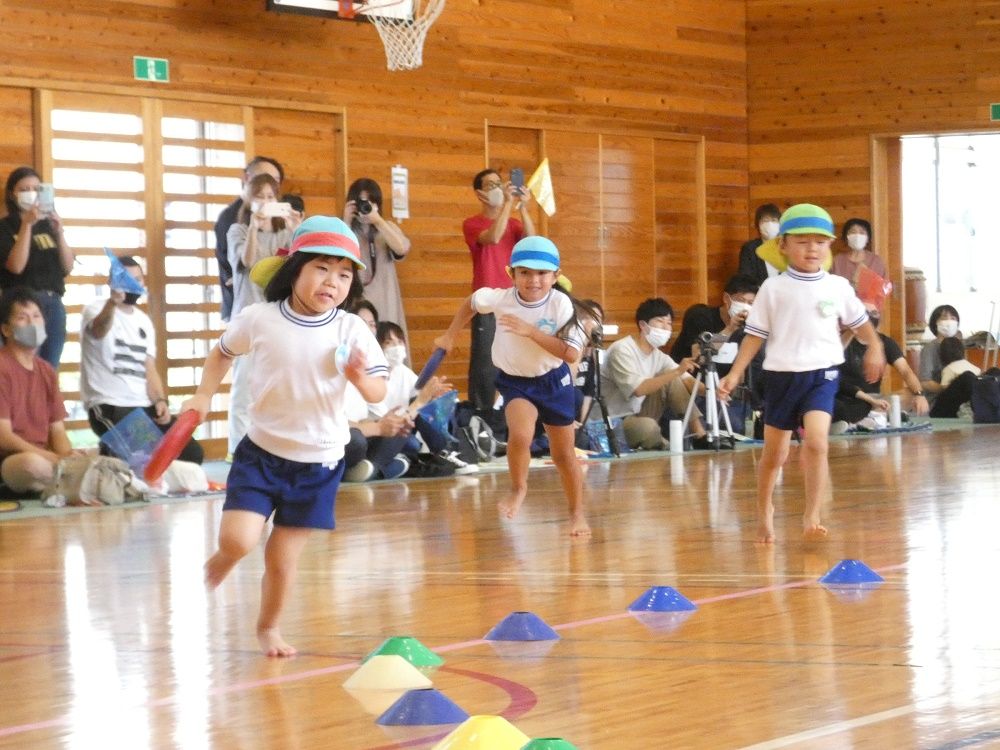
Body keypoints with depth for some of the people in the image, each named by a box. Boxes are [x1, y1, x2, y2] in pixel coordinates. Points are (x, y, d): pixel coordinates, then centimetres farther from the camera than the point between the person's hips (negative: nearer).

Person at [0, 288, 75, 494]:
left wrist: (69, 457, -10)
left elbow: (57, 431, 13)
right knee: (33, 462, -40)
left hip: (42, 458, 6)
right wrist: (57, 459, -20)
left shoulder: (46, 371, 16)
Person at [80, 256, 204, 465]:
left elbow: (149, 369, 15)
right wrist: (112, 302, -52)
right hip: (109, 406, -7)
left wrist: (160, 400, -5)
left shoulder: (143, 320, 18)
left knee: (192, 453, -4)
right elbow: (99, 330, -30)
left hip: (144, 406, 7)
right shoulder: (96, 310, -4)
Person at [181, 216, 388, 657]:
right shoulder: (258, 320, -9)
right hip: (261, 452, -1)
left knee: (283, 557, 7)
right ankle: (222, 561, 21)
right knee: (238, 539, -16)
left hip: (318, 462, 1)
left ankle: (268, 627, 33)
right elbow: (222, 352, 11)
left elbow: (378, 393, -8)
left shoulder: (351, 330, -10)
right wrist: (204, 395, 0)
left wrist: (362, 380, -29)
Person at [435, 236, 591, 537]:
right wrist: (450, 336, 7)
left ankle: (577, 513, 31)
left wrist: (531, 332, -34)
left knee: (564, 454, 10)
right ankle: (518, 488, 1)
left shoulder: (561, 305, -23)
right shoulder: (500, 298, -19)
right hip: (514, 380, 0)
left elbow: (572, 353, -28)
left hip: (553, 380, 0)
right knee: (520, 435, -27)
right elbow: (471, 302, 4)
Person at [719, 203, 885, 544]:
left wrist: (874, 348, 12)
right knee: (774, 453, 11)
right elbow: (755, 334, 2)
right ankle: (764, 510, 35)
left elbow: (860, 322, 18)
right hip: (781, 375, 0)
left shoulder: (838, 287, 2)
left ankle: (811, 516, -18)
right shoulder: (773, 288, -2)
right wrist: (735, 374, -3)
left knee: (816, 442, -22)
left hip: (822, 375, 0)